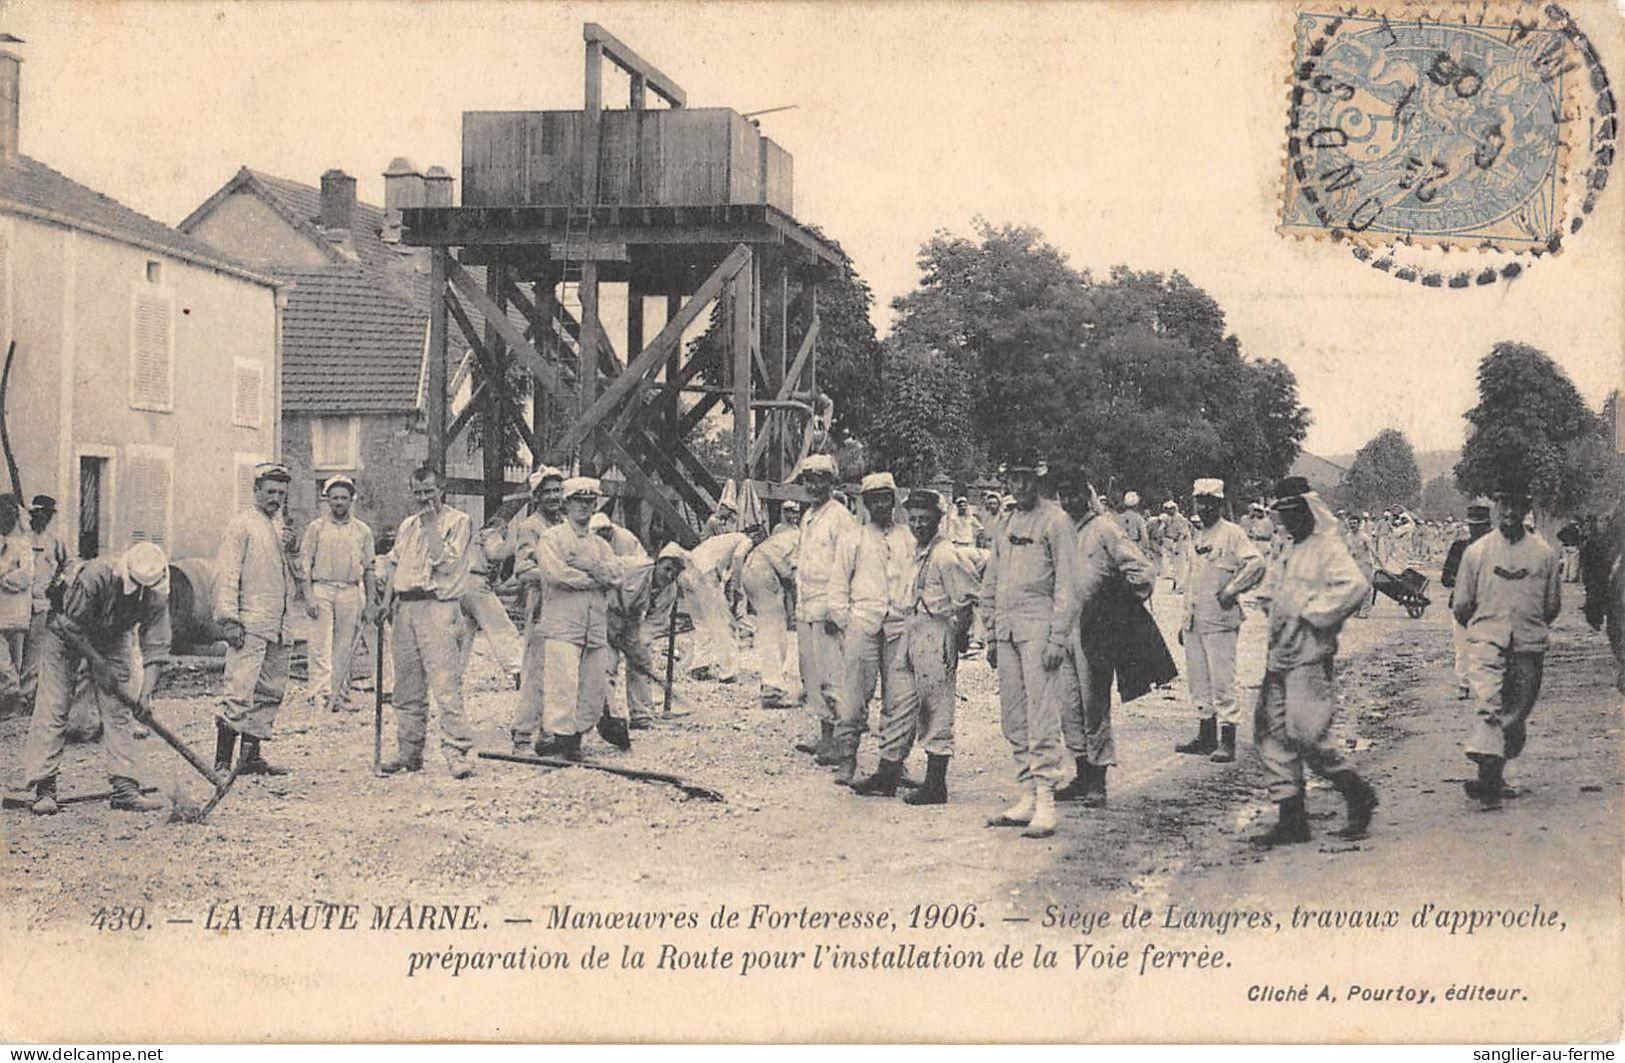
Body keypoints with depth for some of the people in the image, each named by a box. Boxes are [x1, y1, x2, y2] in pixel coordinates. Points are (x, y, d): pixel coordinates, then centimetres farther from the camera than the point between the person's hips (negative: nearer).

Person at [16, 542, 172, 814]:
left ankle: (125, 789, -3)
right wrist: (100, 666, -23)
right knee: (52, 709, -9)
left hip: (114, 639, 3)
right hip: (65, 633, -3)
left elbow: (156, 647, -20)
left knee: (119, 711, -5)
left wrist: (146, 693, -29)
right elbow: (73, 625, -27)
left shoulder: (157, 596, -23)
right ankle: (44, 788, -6)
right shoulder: (95, 575, -36)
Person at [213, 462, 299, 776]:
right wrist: (228, 618, -16)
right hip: (249, 625, -8)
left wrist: (293, 550, 3)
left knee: (270, 692, 9)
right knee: (240, 691, -12)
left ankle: (251, 755, 15)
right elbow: (226, 574, -9)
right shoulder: (241, 525, -3)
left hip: (280, 626, 8)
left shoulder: (281, 526, 18)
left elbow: (292, 575, 23)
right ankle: (222, 759, -11)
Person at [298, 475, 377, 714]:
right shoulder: (316, 528, 6)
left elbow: (369, 569, 13)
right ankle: (320, 692, -16)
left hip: (351, 592, 2)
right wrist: (309, 596, -8)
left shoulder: (362, 531, 11)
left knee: (344, 647, 3)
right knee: (321, 645, -9)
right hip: (322, 589, -2)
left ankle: (340, 695, 8)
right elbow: (305, 564, 3)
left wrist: (370, 604, 9)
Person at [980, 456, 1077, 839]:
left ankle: (1045, 803, -10)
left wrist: (1058, 639, -14)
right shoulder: (1006, 524, 17)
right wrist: (991, 635, 16)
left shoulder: (1055, 521, -3)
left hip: (1039, 624, -7)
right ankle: (1027, 797, 14)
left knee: (1041, 715, -10)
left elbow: (1066, 585, -8)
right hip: (1007, 629, 7)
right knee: (1013, 718, 8)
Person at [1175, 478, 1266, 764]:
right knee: (1198, 681, 11)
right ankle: (1206, 737, 20)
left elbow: (1256, 563, -20)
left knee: (1222, 681, -7)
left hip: (1220, 620, -8)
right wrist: (1185, 620, 20)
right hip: (1194, 620, 8)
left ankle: (1227, 742, -5)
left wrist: (1231, 590, -19)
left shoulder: (1232, 534, -6)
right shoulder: (1197, 536, 17)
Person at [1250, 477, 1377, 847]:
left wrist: (1312, 613, -20)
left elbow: (1354, 586, -26)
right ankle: (1291, 818, 10)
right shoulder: (1291, 549, 19)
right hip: (1280, 655, 9)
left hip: (1309, 656, -9)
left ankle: (1359, 795, 9)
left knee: (1305, 733, -11)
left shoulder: (1328, 547, -9)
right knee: (1271, 732, 6)